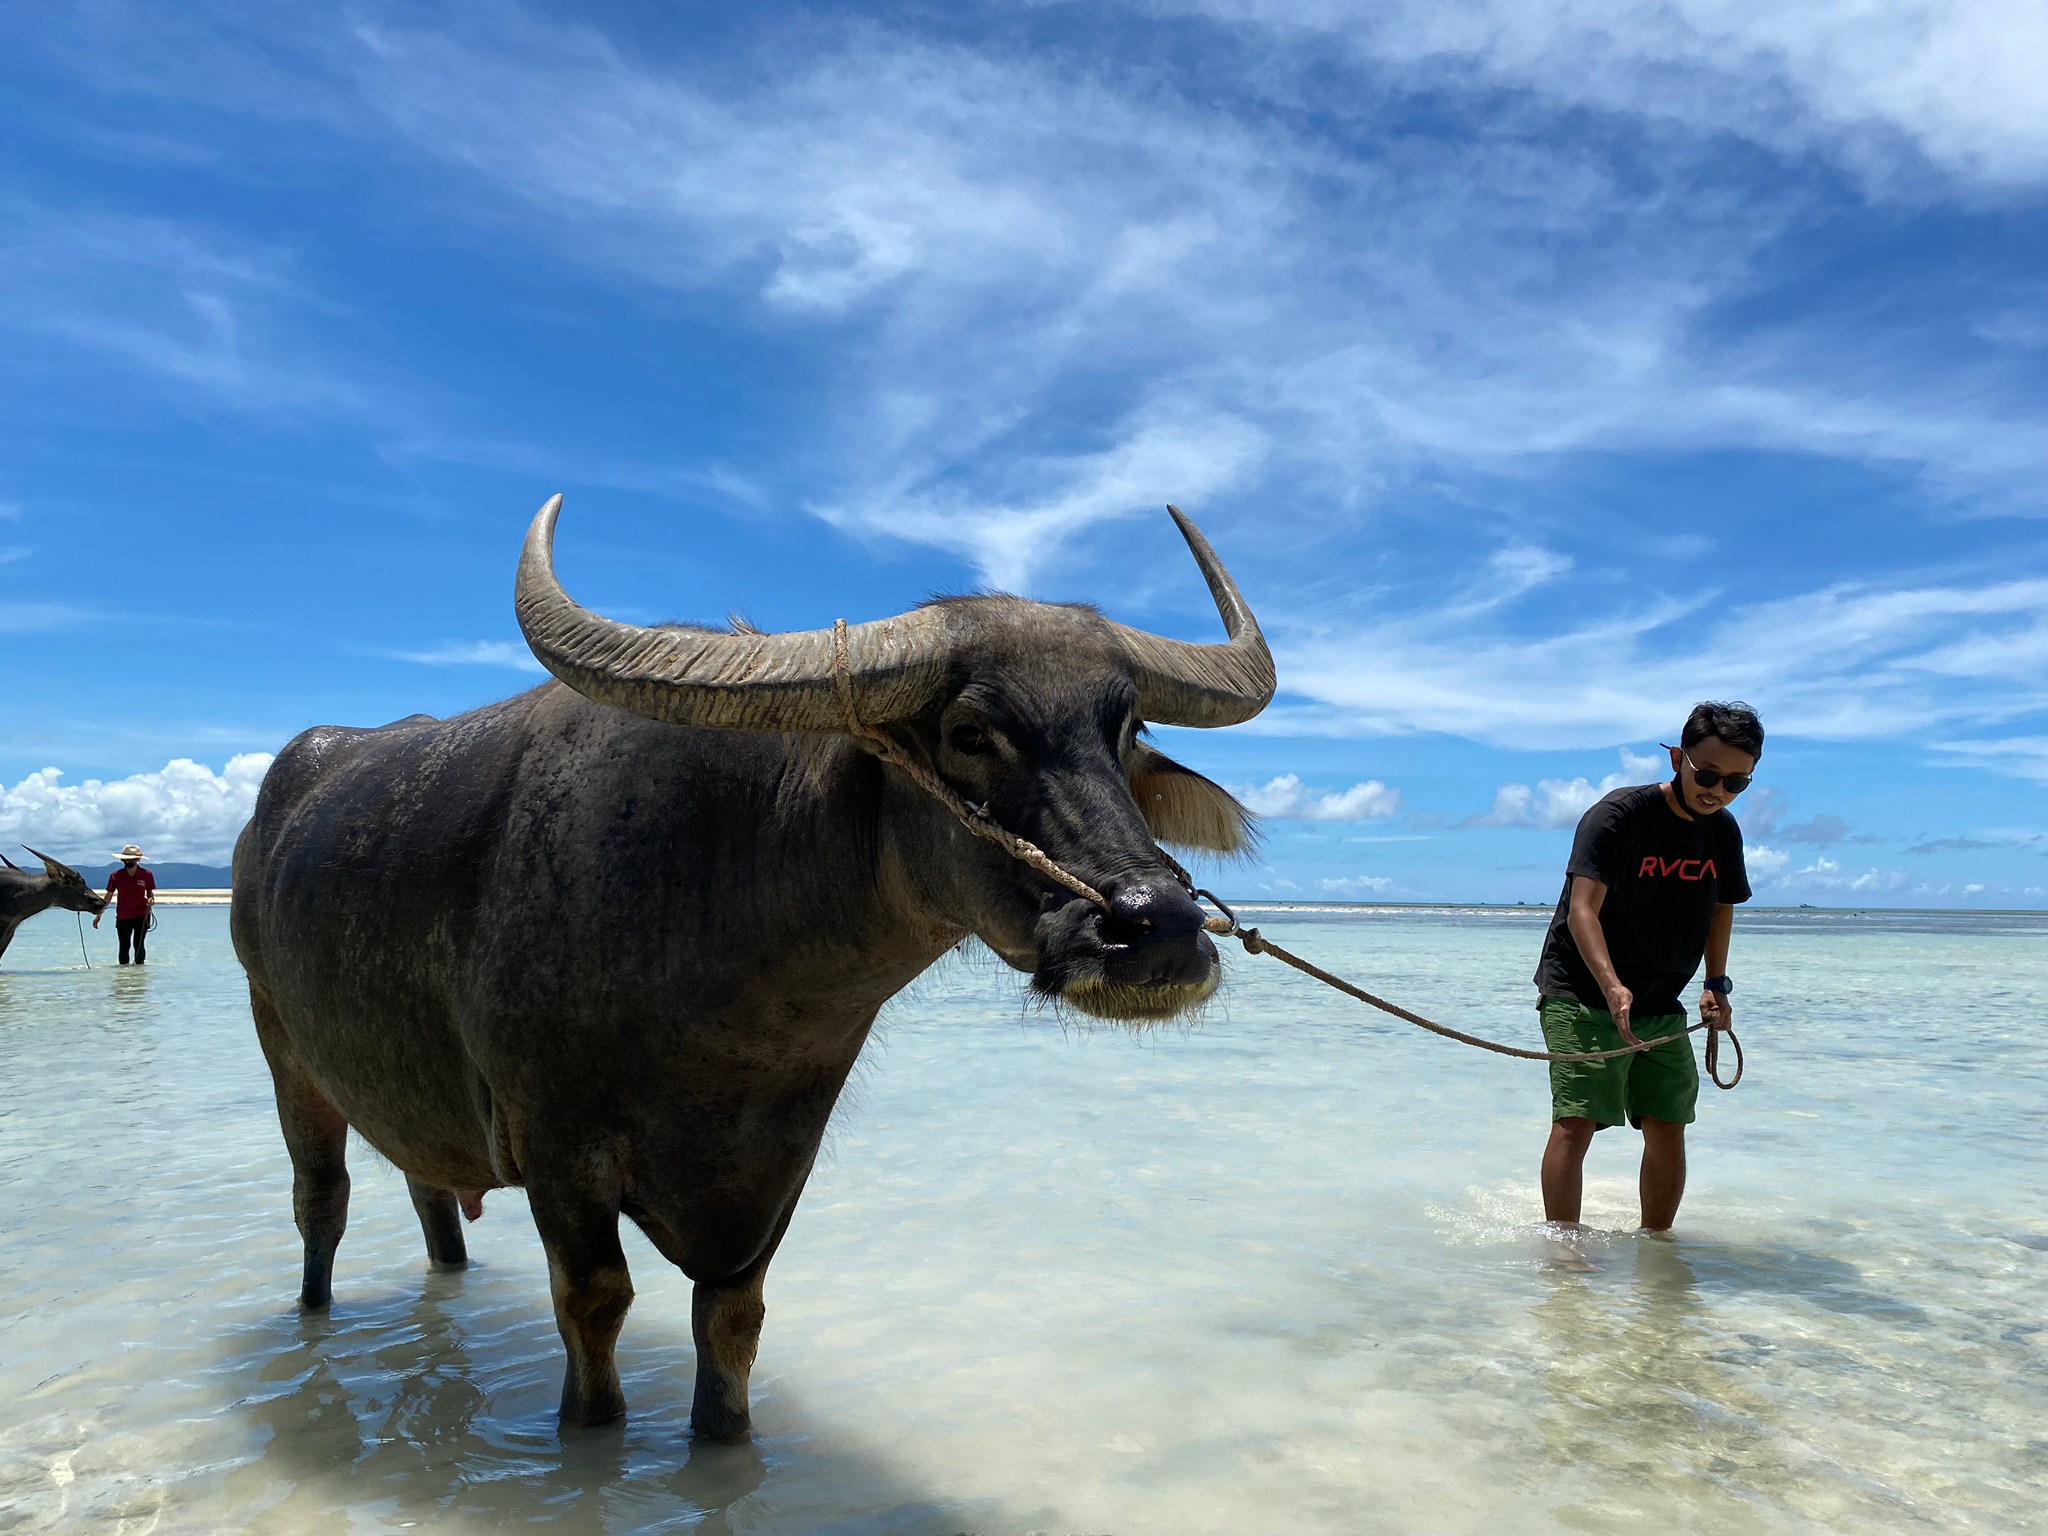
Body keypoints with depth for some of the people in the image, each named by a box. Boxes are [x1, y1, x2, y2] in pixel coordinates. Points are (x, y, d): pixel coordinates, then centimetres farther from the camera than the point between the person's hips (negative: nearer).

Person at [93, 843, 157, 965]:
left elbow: (150, 892, 9)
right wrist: (98, 915, 5)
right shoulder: (116, 876, -2)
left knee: (139, 945, -4)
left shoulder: (146, 875, -4)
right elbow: (109, 896, 5)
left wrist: (151, 900, -16)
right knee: (124, 947, 5)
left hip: (141, 916, -1)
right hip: (122, 917, 1)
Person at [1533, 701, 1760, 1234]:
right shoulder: (1619, 815, -18)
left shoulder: (1725, 832, 3)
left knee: (1668, 1129, 6)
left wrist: (1716, 983, 9)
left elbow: (1721, 906, 20)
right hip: (1582, 995, -6)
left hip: (1662, 1007, 6)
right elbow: (1582, 911, -25)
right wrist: (1613, 988, -39)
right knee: (1575, 1122, -14)